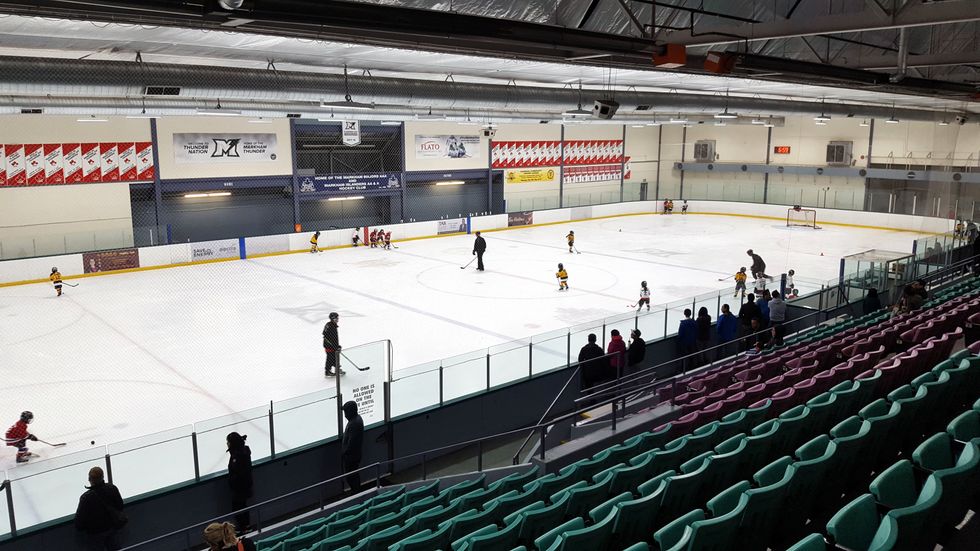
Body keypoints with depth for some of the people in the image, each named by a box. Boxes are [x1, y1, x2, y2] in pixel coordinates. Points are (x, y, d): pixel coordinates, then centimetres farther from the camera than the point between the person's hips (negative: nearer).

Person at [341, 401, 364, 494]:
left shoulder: (354, 424, -29)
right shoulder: (358, 418, 2)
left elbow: (351, 442, -26)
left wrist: (344, 453, -14)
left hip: (351, 455, -10)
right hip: (356, 453, 10)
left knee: (349, 476, 2)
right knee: (355, 474, 22)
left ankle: (355, 492, 12)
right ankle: (357, 491, 34)